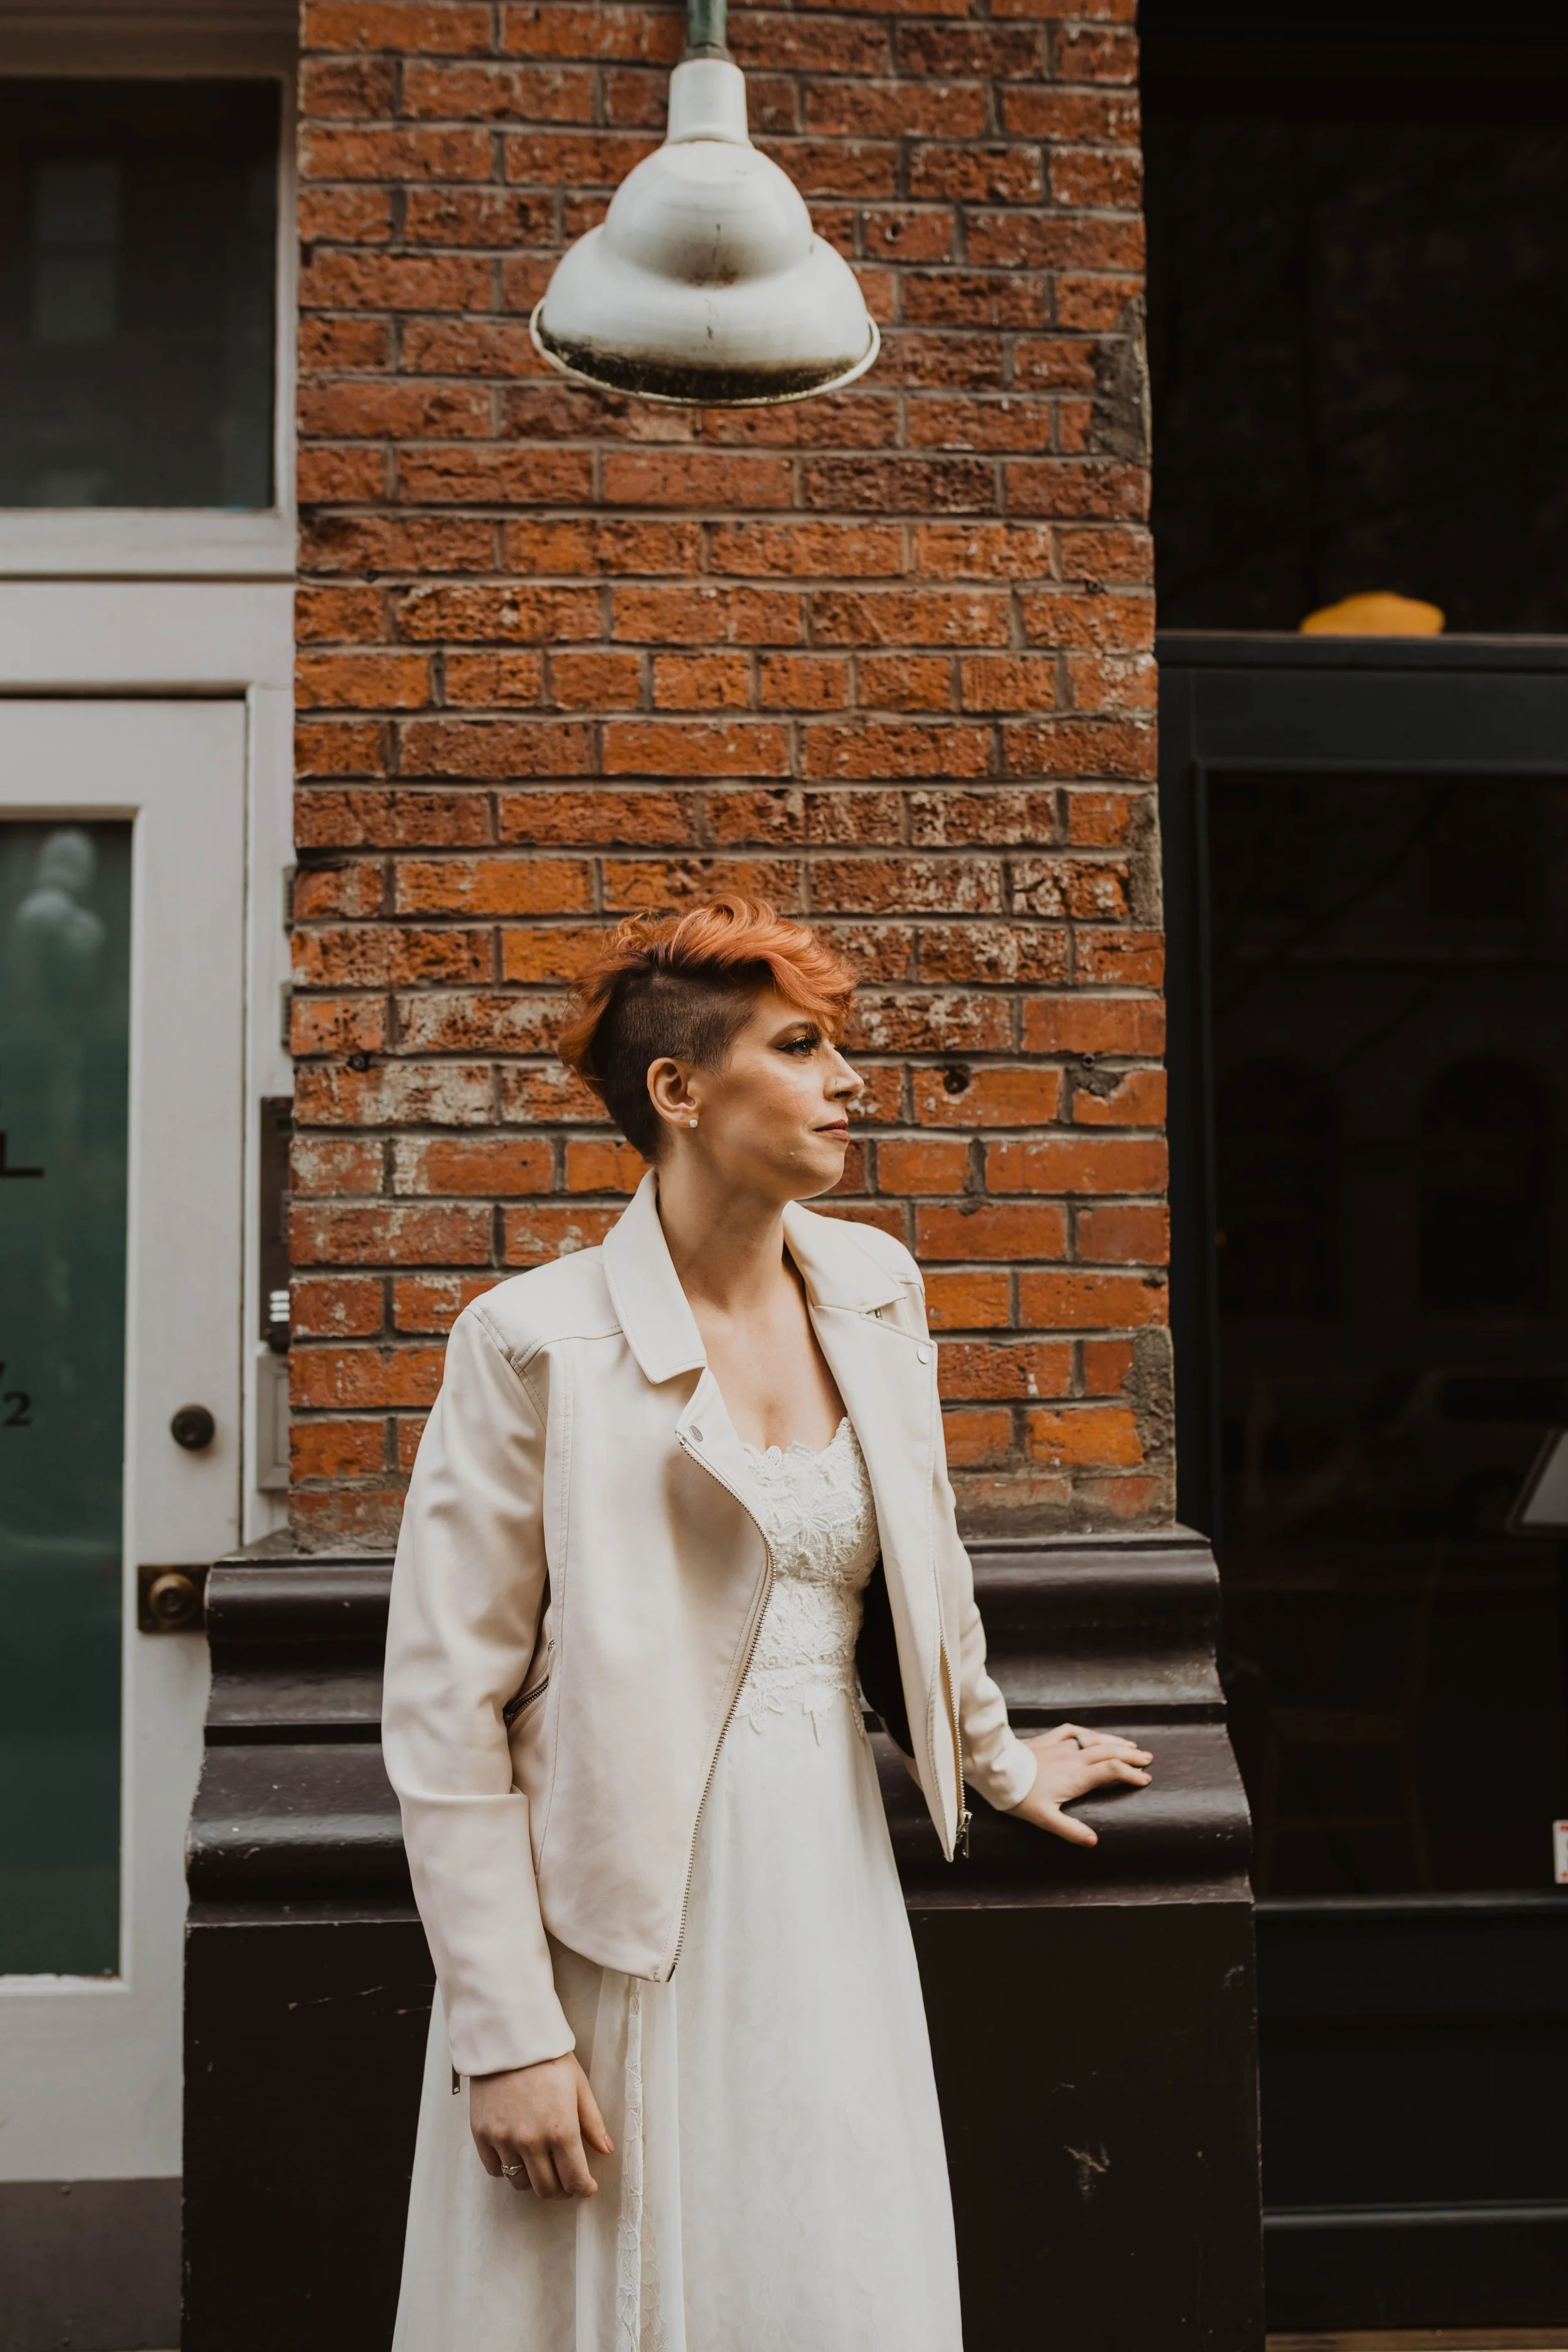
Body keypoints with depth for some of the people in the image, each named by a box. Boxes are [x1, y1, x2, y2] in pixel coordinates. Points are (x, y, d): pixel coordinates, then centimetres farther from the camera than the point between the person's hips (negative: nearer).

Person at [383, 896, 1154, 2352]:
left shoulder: (873, 1289, 5)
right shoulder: (537, 1342, -12)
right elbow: (446, 1705, -11)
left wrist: (994, 1762, 31)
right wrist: (506, 2033, -12)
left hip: (828, 1882, 5)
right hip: (620, 1926, -5)